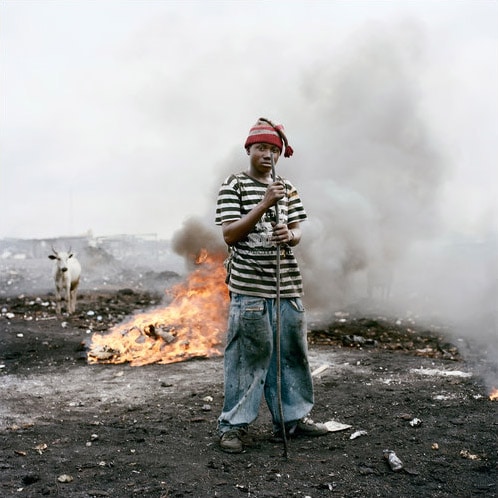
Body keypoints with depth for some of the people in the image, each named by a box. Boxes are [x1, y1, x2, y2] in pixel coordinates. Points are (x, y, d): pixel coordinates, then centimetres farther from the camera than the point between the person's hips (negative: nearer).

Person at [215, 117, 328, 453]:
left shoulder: (287, 189, 15)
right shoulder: (234, 186, -1)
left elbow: (297, 233, 12)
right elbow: (230, 235, -10)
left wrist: (289, 235, -12)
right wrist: (264, 205, -18)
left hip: (288, 284, 6)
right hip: (249, 287, -5)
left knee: (292, 351, 12)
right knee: (248, 354, -2)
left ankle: (293, 417, 27)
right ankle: (234, 425, 12)